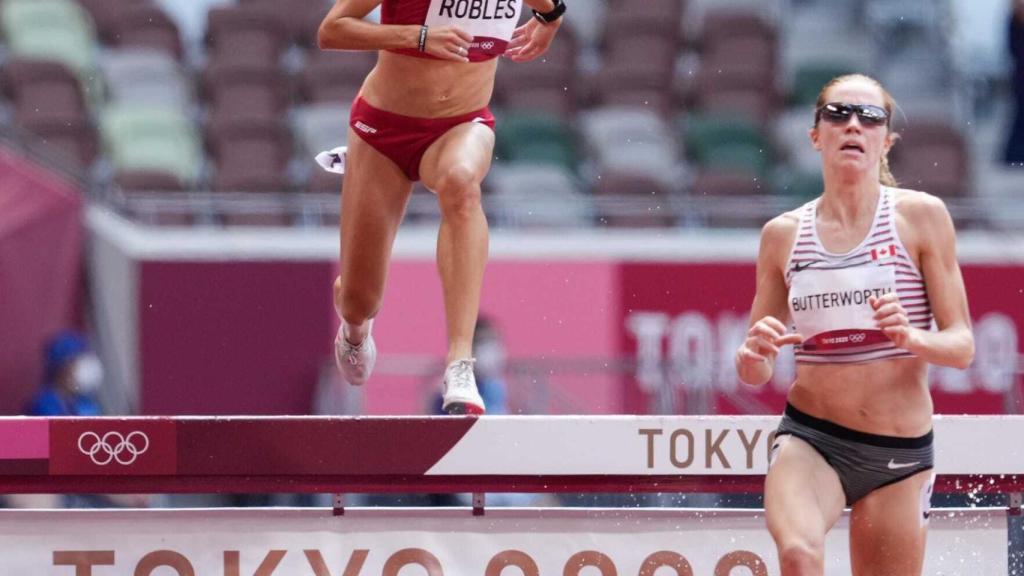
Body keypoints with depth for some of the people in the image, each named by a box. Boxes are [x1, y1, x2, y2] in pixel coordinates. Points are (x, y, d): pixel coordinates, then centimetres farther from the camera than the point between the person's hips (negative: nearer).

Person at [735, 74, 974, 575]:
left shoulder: (920, 216, -2)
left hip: (899, 457, 0)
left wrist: (911, 338, -25)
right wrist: (754, 355, -13)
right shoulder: (783, 234, 4)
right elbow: (755, 373, 11)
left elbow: (961, 346, -3)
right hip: (809, 439, 0)